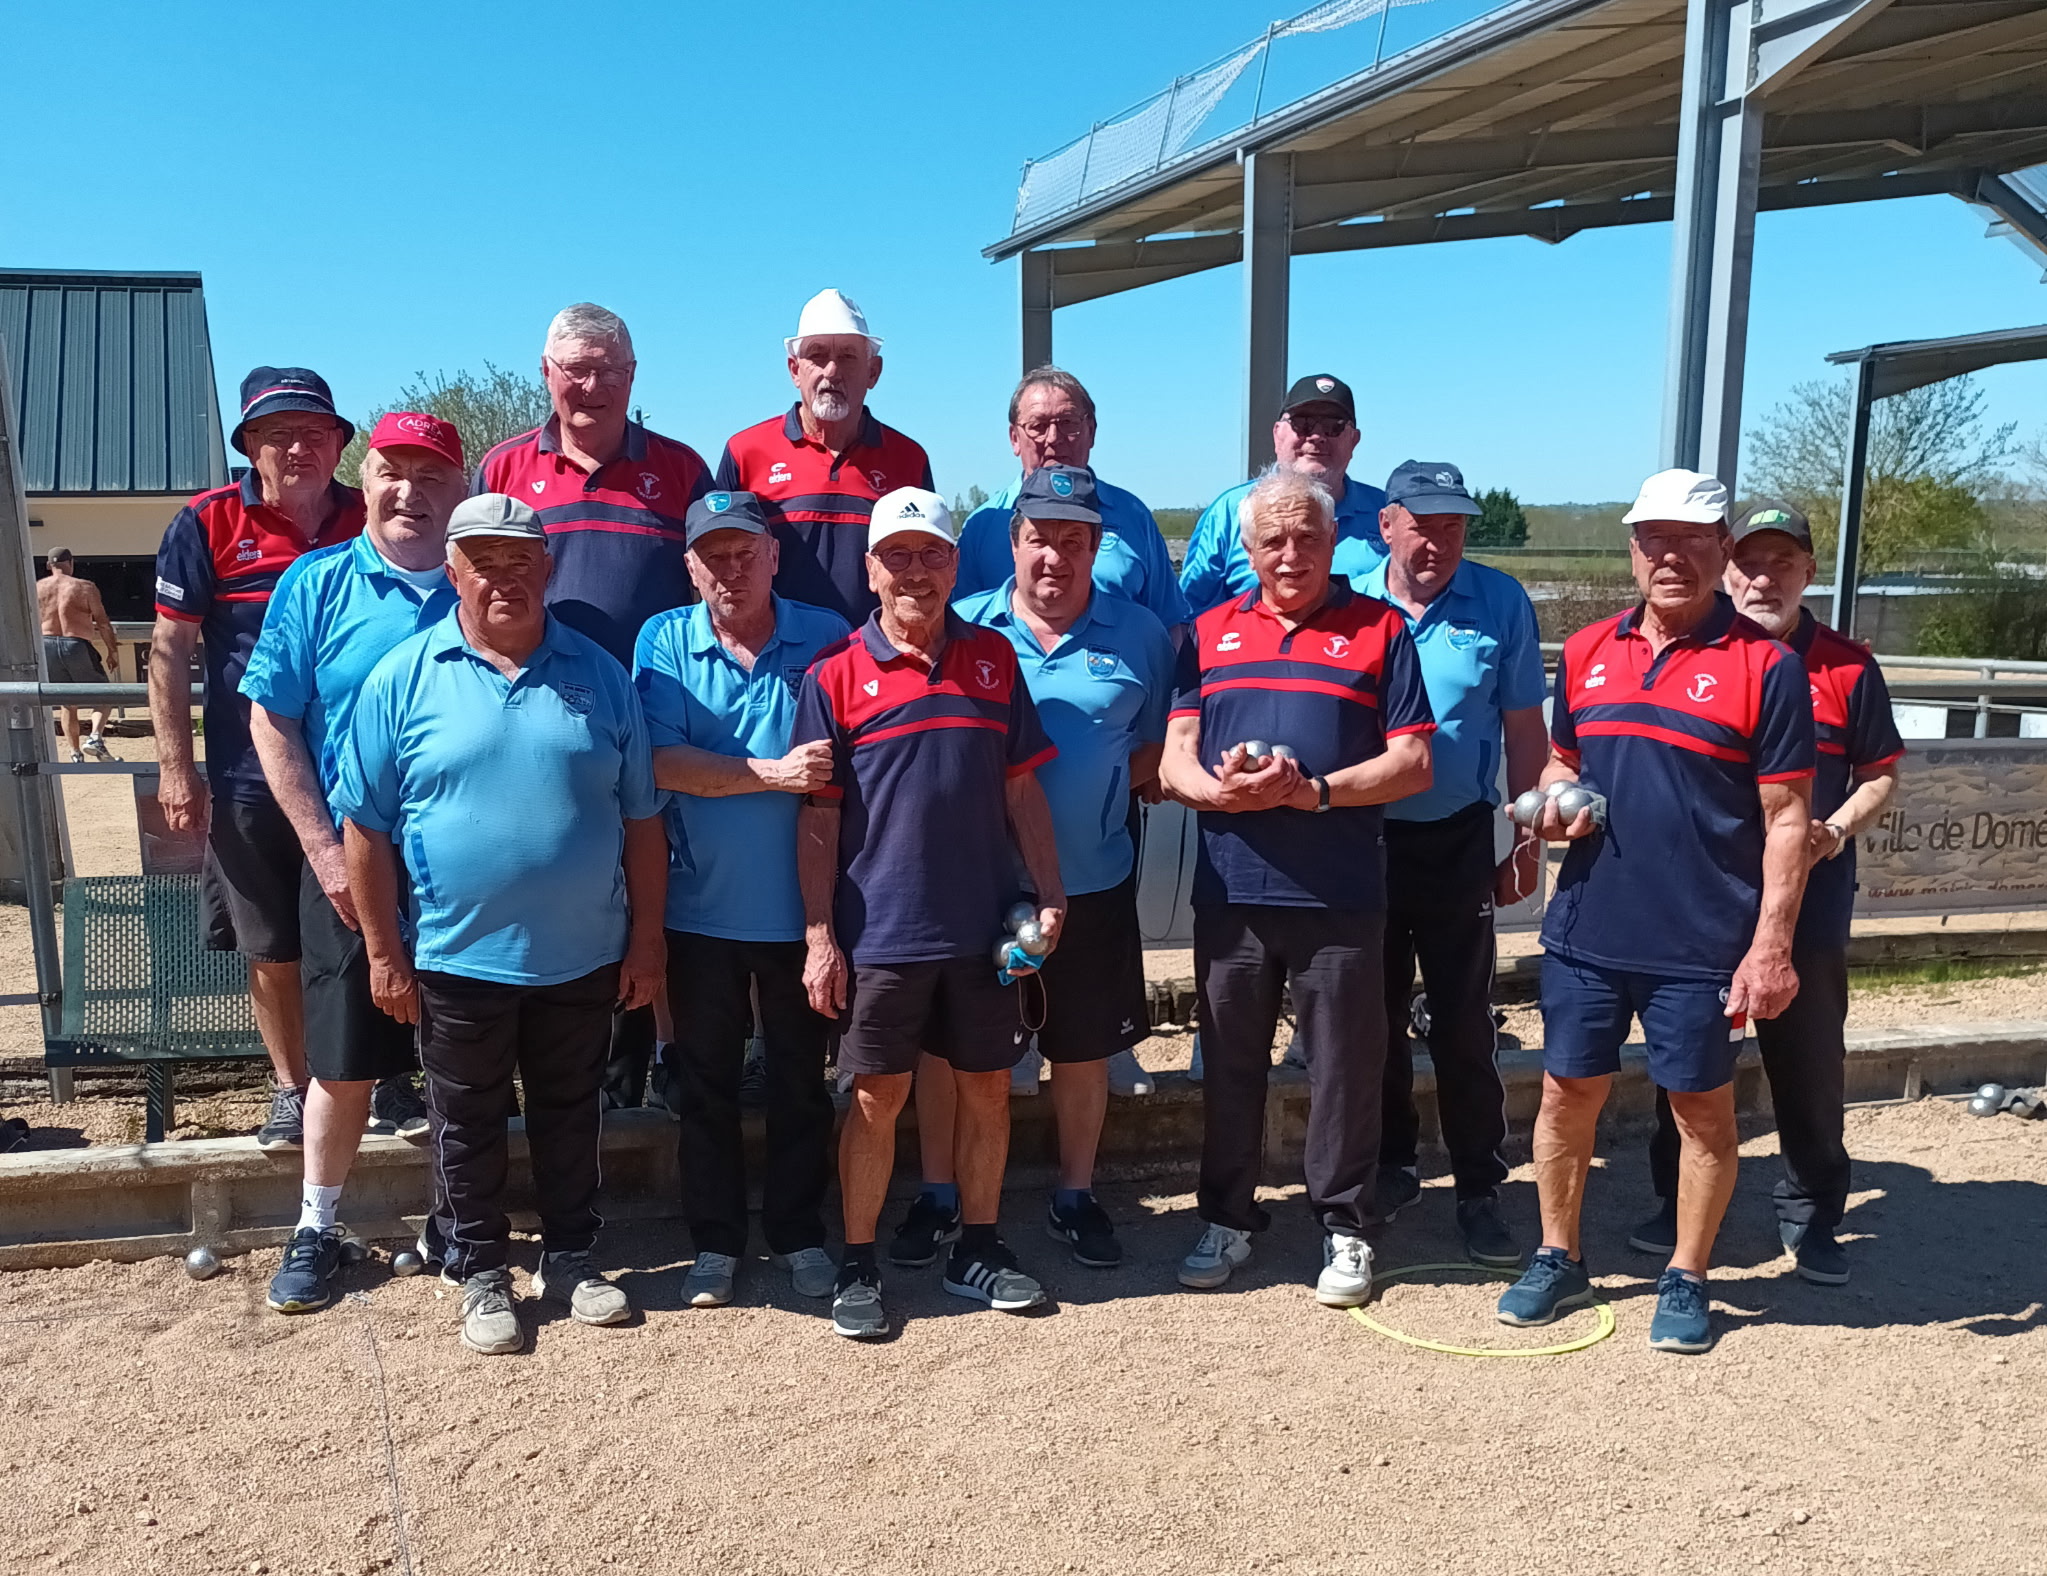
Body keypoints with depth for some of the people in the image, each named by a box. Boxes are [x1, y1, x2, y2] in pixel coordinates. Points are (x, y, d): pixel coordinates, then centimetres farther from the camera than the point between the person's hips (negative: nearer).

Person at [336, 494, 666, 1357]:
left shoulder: (599, 675, 1)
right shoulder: (405, 678, -5)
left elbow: (641, 821, 4)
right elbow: (365, 825, -4)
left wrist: (647, 939, 1)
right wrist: (384, 952, -5)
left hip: (584, 959, 2)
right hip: (457, 959, -1)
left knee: (570, 1115, 17)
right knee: (468, 1125, 13)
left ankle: (570, 1258, 34)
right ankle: (480, 1274, 31)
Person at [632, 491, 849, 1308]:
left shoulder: (825, 637, -3)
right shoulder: (663, 642, -2)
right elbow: (662, 762, -14)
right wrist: (773, 774, -22)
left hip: (798, 905, 0)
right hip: (701, 905, 1)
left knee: (800, 1077, 12)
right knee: (706, 1080, 13)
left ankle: (799, 1232, 29)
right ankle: (714, 1241, 28)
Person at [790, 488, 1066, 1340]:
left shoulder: (993, 659, 6)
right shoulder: (836, 674, -4)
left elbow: (1022, 787, 9)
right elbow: (817, 816, -4)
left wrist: (1049, 892, 5)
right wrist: (819, 934, -7)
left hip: (982, 924, 3)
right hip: (880, 932, -3)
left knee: (987, 1088, 12)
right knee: (877, 1098, 5)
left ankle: (978, 1249, 28)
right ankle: (857, 1267, 20)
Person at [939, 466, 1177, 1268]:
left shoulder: (1139, 635, 0)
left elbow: (1158, 745, 7)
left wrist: (1101, 785, -10)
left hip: (1091, 883, 1)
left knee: (1084, 1050, 12)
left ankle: (1075, 1198, 31)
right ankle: (938, 1195, 27)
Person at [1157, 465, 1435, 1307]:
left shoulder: (1379, 629, 4)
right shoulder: (1211, 632, 12)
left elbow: (1413, 763, -3)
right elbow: (1174, 763, 7)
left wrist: (1311, 790, -16)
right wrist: (1221, 790, -15)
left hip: (1341, 894, -2)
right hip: (1229, 888, 3)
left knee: (1346, 1065, 6)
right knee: (1230, 1062, 13)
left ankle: (1345, 1228, 22)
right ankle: (1228, 1217, 28)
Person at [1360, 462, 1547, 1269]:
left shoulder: (1501, 603, -4)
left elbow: (1524, 728, 1)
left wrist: (1527, 838, 1)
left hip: (1458, 840, -1)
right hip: (1361, 838, 2)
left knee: (1463, 1022, 4)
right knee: (1376, 1015, 13)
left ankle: (1479, 1190, 16)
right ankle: (1390, 1166, 29)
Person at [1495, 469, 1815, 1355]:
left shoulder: (1765, 666, -7)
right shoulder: (1585, 653, 6)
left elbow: (1786, 818, -8)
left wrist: (1770, 945, -13)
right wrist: (1555, 802, -4)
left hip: (1703, 943, -4)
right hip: (1588, 927, 4)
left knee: (1702, 1108, 10)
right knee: (1568, 1092, 12)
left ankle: (1687, 1280, 28)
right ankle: (1558, 1260, 30)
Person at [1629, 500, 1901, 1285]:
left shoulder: (1848, 669, 1)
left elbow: (1880, 775, 6)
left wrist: (1837, 829, -12)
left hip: (1809, 906, -1)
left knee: (1811, 1067, 7)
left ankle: (1812, 1218, 24)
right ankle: (1677, 1205, 27)